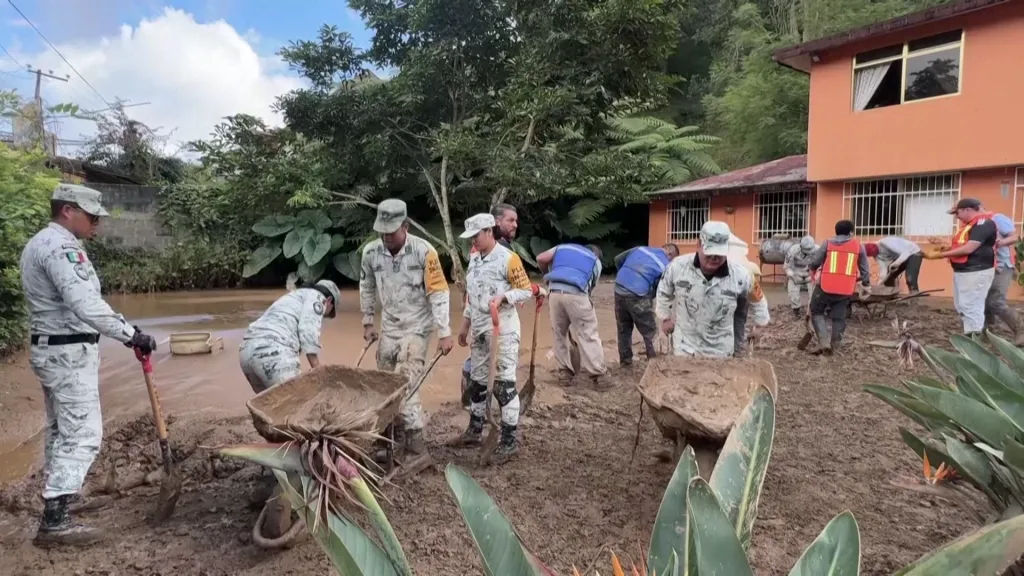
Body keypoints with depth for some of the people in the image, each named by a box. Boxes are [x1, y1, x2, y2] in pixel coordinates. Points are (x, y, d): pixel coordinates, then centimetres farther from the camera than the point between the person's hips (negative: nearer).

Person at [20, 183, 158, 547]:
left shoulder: (40, 243, 16)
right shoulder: (61, 247, -19)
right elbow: (85, 304, -31)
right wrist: (131, 335, -31)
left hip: (51, 348, 11)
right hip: (69, 353, -11)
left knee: (61, 431, 18)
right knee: (82, 435, -7)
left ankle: (54, 507, 28)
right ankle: (54, 522, -2)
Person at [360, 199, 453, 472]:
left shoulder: (424, 251, -19)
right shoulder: (371, 252, -5)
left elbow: (438, 292, -17)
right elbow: (366, 288, 11)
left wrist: (444, 332, -19)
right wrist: (367, 322, 13)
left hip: (417, 328, -5)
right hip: (389, 328, 6)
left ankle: (417, 449, -5)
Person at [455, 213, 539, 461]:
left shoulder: (508, 258, -13)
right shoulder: (474, 258, 11)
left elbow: (526, 290, -10)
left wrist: (503, 297, -26)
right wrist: (465, 324, 18)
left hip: (502, 327, -8)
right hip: (478, 327, 8)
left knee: (504, 383, -5)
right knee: (477, 380, 17)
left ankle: (510, 440, 4)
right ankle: (475, 430, 31)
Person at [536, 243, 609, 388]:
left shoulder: (563, 247, 29)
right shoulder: (596, 261, 25)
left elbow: (540, 259, 17)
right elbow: (591, 286, 18)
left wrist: (548, 273, 34)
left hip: (555, 292, 3)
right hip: (576, 294, -2)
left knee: (559, 333, 17)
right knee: (588, 335, 3)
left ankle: (565, 372, 21)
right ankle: (599, 376, 3)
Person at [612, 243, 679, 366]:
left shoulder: (641, 249, 16)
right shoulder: (665, 266, 2)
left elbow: (618, 259, 20)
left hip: (619, 289, 6)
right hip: (637, 295, -6)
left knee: (624, 328, 21)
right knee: (650, 332, 10)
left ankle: (625, 360, 30)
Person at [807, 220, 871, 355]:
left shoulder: (828, 243, 4)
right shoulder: (858, 245, 8)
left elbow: (814, 262, 4)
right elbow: (864, 269, 12)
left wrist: (813, 271, 25)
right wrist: (866, 285, 24)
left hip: (826, 286, -2)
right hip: (846, 289, 2)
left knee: (817, 312, 12)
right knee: (839, 318, 12)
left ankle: (823, 342, -2)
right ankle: (834, 346, 15)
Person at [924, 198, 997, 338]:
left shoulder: (983, 223, -15)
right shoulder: (968, 224, 16)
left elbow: (968, 248, -22)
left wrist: (940, 255, -17)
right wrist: (944, 248, 1)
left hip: (976, 272, -10)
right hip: (962, 271, 10)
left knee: (971, 307, -6)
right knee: (962, 306, 15)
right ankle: (970, 335, 24)